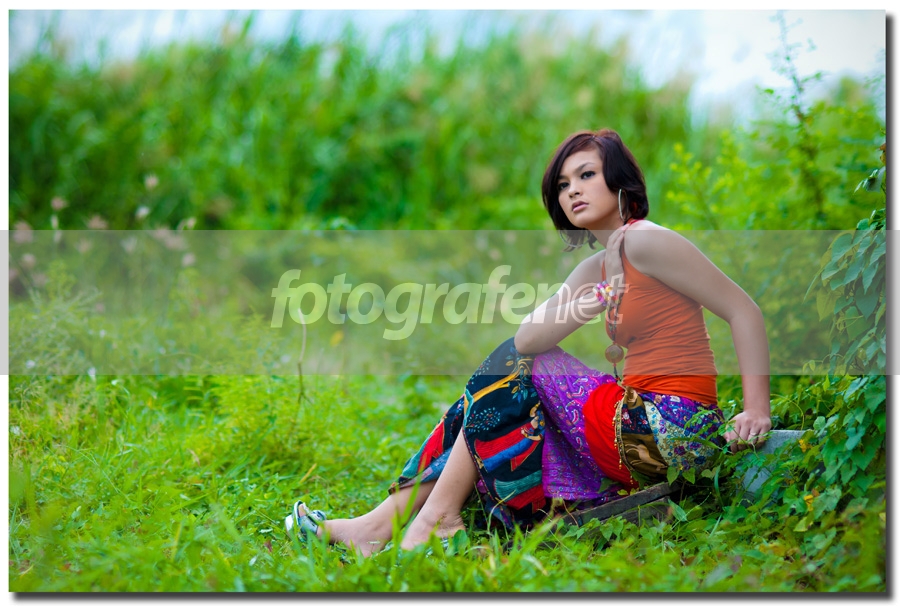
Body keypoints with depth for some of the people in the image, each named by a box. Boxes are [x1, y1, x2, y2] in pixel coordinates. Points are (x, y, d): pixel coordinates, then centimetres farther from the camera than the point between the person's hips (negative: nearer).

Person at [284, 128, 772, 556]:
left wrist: (757, 409, -19)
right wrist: (586, 307, -11)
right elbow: (527, 338, 5)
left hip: (668, 428, -9)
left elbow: (744, 312, -13)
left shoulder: (645, 241, -10)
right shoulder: (596, 268, 17)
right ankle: (389, 517, 1)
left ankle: (436, 516, -5)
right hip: (642, 424, 9)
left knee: (512, 367, -6)